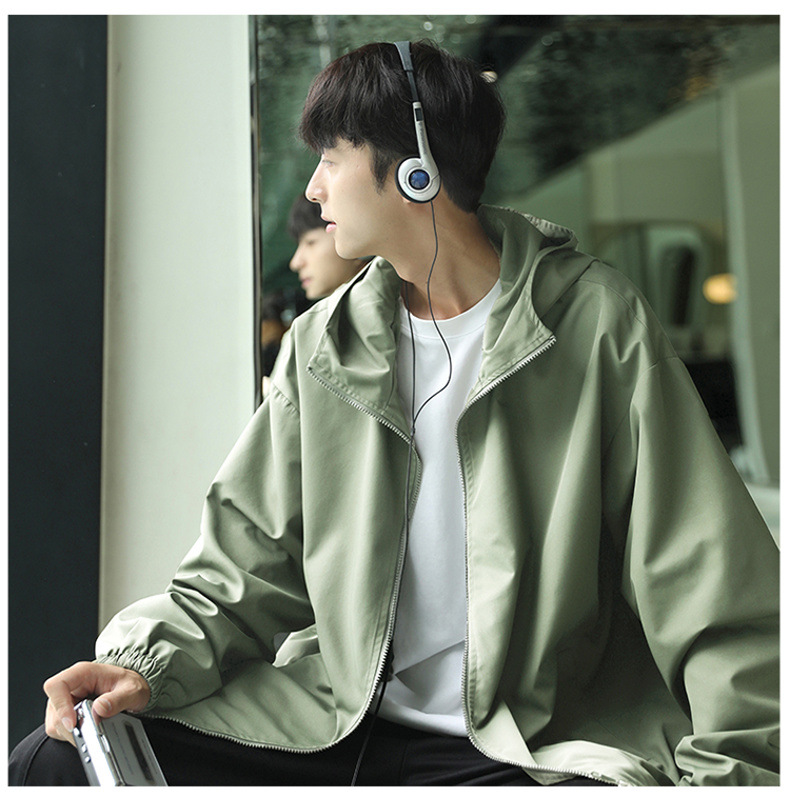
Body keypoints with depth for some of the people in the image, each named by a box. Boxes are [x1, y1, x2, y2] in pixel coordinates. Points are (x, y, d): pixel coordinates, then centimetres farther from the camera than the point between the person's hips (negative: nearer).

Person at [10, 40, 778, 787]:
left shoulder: (597, 323, -4)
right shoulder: (321, 345, 9)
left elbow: (710, 591, -8)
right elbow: (247, 568, 10)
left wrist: (736, 772, -18)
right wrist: (147, 663, -8)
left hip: (530, 749, -4)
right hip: (329, 721, 4)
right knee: (52, 762, -12)